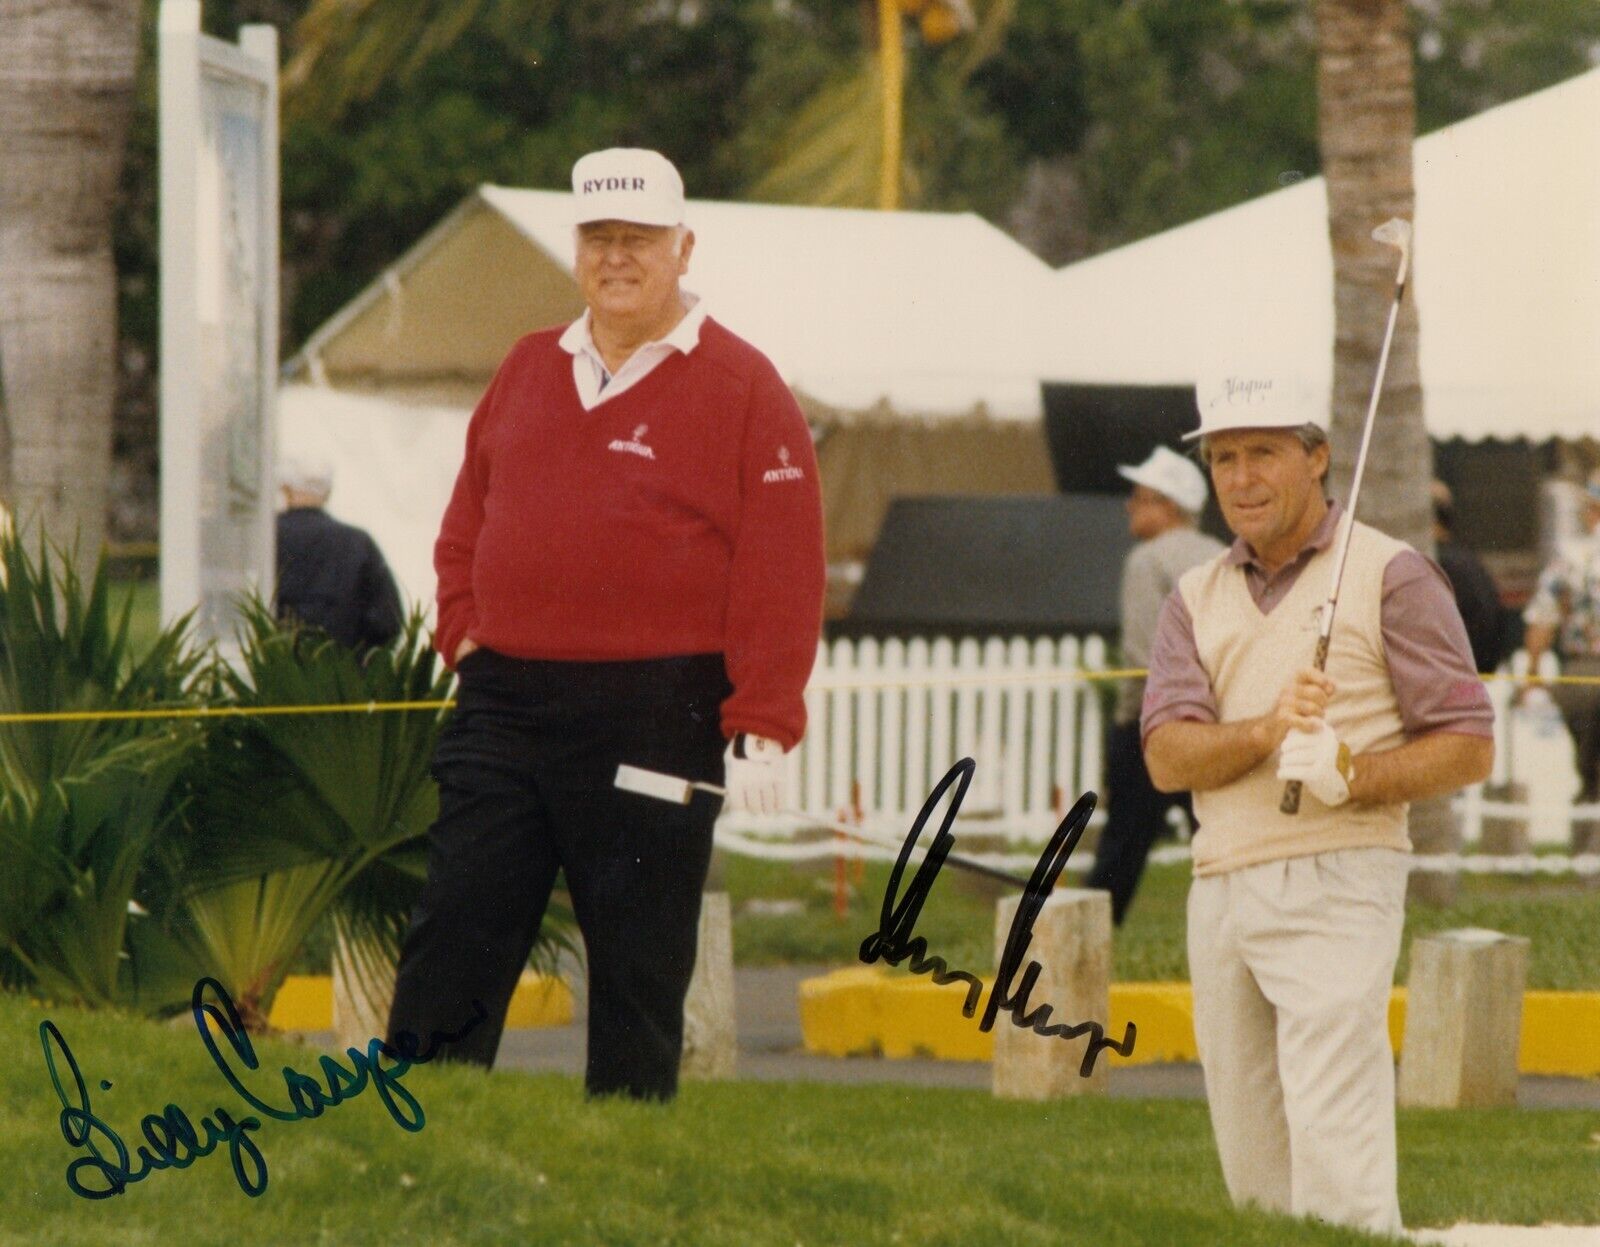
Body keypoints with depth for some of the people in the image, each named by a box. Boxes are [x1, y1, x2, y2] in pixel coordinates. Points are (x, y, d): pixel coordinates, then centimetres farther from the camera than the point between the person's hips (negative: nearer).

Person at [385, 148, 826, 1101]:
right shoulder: (529, 371, 15)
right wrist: (463, 633, 8)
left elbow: (783, 574, -7)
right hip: (503, 705, 5)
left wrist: (763, 732, -14)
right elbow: (467, 523, 24)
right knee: (450, 940, -1)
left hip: (656, 724, -5)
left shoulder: (743, 388, -2)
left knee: (639, 968, 1)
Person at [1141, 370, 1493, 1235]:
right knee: (1251, 1167, 6)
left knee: (1336, 1163, -15)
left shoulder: (1390, 575, 1)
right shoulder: (1197, 598, 16)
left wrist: (1353, 776, -20)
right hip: (1221, 893, 6)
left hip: (1335, 881, -6)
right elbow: (1168, 756, 2)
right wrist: (1267, 731, -18)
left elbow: (1468, 746, -3)